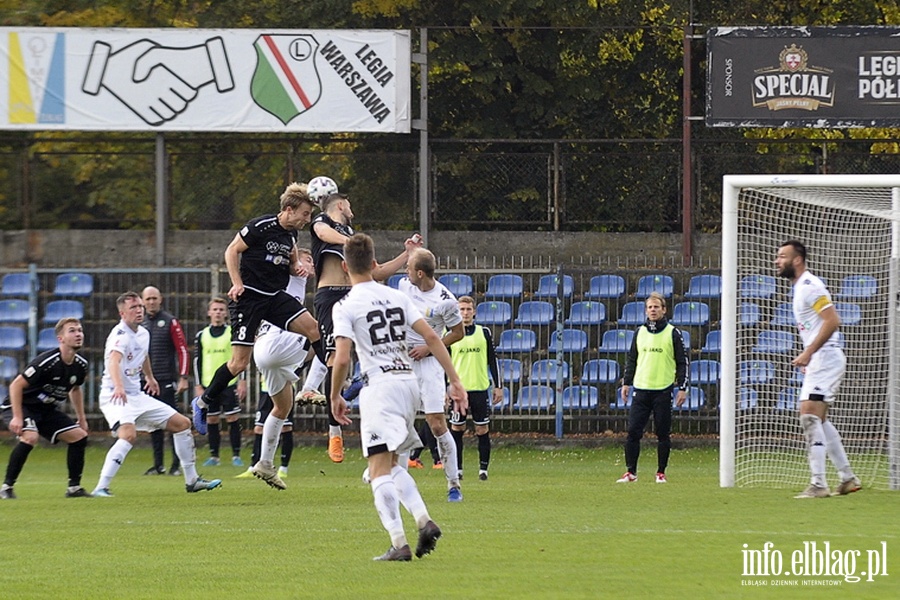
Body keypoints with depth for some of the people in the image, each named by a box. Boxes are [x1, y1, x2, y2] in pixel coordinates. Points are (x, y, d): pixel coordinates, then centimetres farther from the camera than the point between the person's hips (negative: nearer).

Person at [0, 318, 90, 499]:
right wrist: (17, 417, -28)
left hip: (47, 410, 8)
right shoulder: (46, 362, -28)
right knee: (30, 437, -33)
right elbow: (16, 385, -24)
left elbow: (75, 389, 18)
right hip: (22, 406, -8)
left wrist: (81, 418, 18)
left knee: (79, 435, 0)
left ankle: (74, 488, 10)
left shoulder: (80, 365, -4)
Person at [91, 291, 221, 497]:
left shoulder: (143, 333, 8)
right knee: (128, 434, -35)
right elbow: (114, 361, -40)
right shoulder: (120, 335, -20)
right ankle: (101, 488, -35)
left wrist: (150, 377, 48)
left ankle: (192, 480, 21)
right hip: (116, 397, -9)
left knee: (182, 423, 11)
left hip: (137, 396, 9)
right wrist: (118, 387, -58)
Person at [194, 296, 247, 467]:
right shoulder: (202, 336, 8)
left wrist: (242, 381, -4)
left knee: (233, 419, -4)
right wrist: (198, 386, 3)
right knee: (211, 420, 3)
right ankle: (214, 456, 11)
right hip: (208, 385, 2)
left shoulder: (233, 333, 3)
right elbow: (197, 362, 9)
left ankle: (236, 455, 1)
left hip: (229, 384, -2)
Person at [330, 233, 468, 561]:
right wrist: (455, 382, 7)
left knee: (380, 471, -7)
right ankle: (424, 520, 0)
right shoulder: (397, 297, 11)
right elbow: (431, 337, 5)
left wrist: (335, 397, 2)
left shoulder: (345, 306, -4)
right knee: (391, 466, 20)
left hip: (379, 386, -6)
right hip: (409, 381, 6)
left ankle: (398, 543, -19)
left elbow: (342, 358, -13)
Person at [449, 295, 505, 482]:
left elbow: (492, 360, 11)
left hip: (480, 388, 1)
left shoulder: (484, 332, 7)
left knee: (483, 430, 1)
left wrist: (498, 386, 7)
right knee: (457, 429, 1)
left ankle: (483, 468, 9)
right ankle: (457, 468, 9)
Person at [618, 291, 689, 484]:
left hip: (663, 391, -3)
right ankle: (631, 472, 3)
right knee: (633, 431, -3)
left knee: (663, 434, 1)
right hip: (641, 389, 3)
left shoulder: (673, 333, 1)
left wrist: (682, 387, -5)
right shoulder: (640, 332, 10)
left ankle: (661, 473, 10)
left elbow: (682, 362, 2)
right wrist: (626, 383, 9)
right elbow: (631, 359, 17)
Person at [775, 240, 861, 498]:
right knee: (819, 420, 15)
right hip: (818, 360, 11)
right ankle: (848, 478, 20)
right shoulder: (800, 287, 18)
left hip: (825, 358, -11)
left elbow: (832, 321, -23)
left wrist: (808, 353, -23)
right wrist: (808, 356, 17)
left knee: (809, 416, -16)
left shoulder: (810, 286, -14)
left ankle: (818, 484, -19)